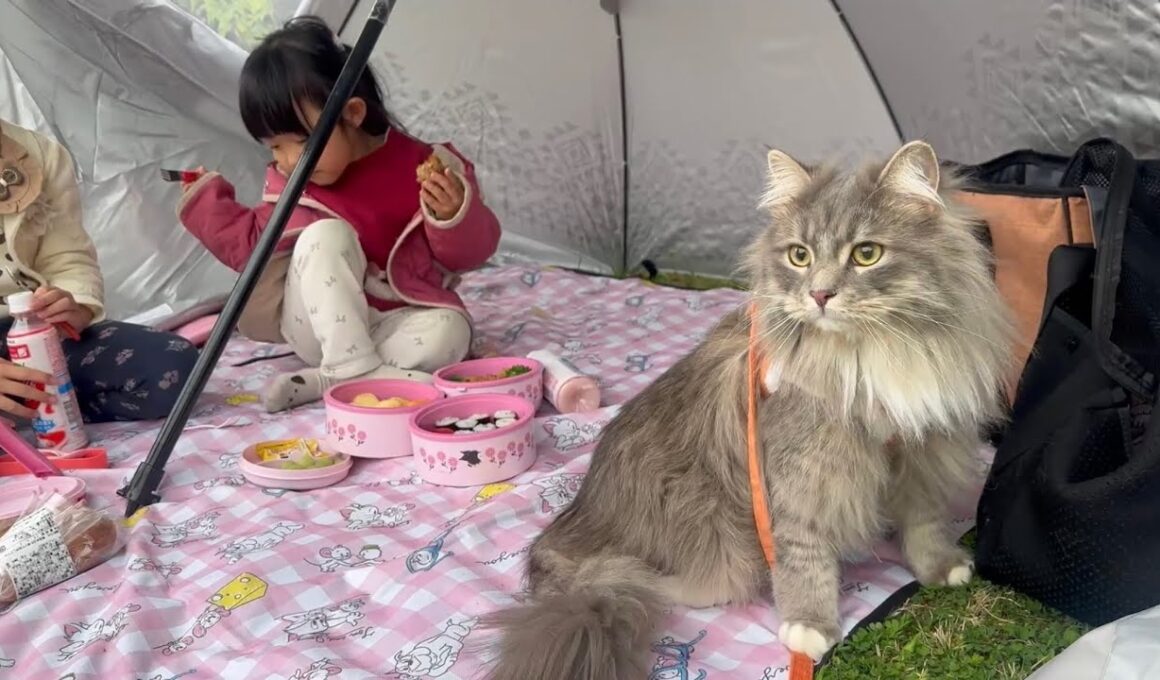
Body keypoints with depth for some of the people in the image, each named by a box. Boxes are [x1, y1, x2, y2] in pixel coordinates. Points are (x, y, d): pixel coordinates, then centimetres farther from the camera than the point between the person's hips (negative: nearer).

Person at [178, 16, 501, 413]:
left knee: (448, 334, -33)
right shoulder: (287, 183, 1)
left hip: (396, 320, -1)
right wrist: (208, 201, 8)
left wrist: (454, 216, -27)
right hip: (319, 327, 1)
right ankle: (355, 369, -31)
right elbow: (255, 246, 15)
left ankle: (325, 378, -26)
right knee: (325, 236, -26)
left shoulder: (419, 166, -11)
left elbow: (466, 256, -7)